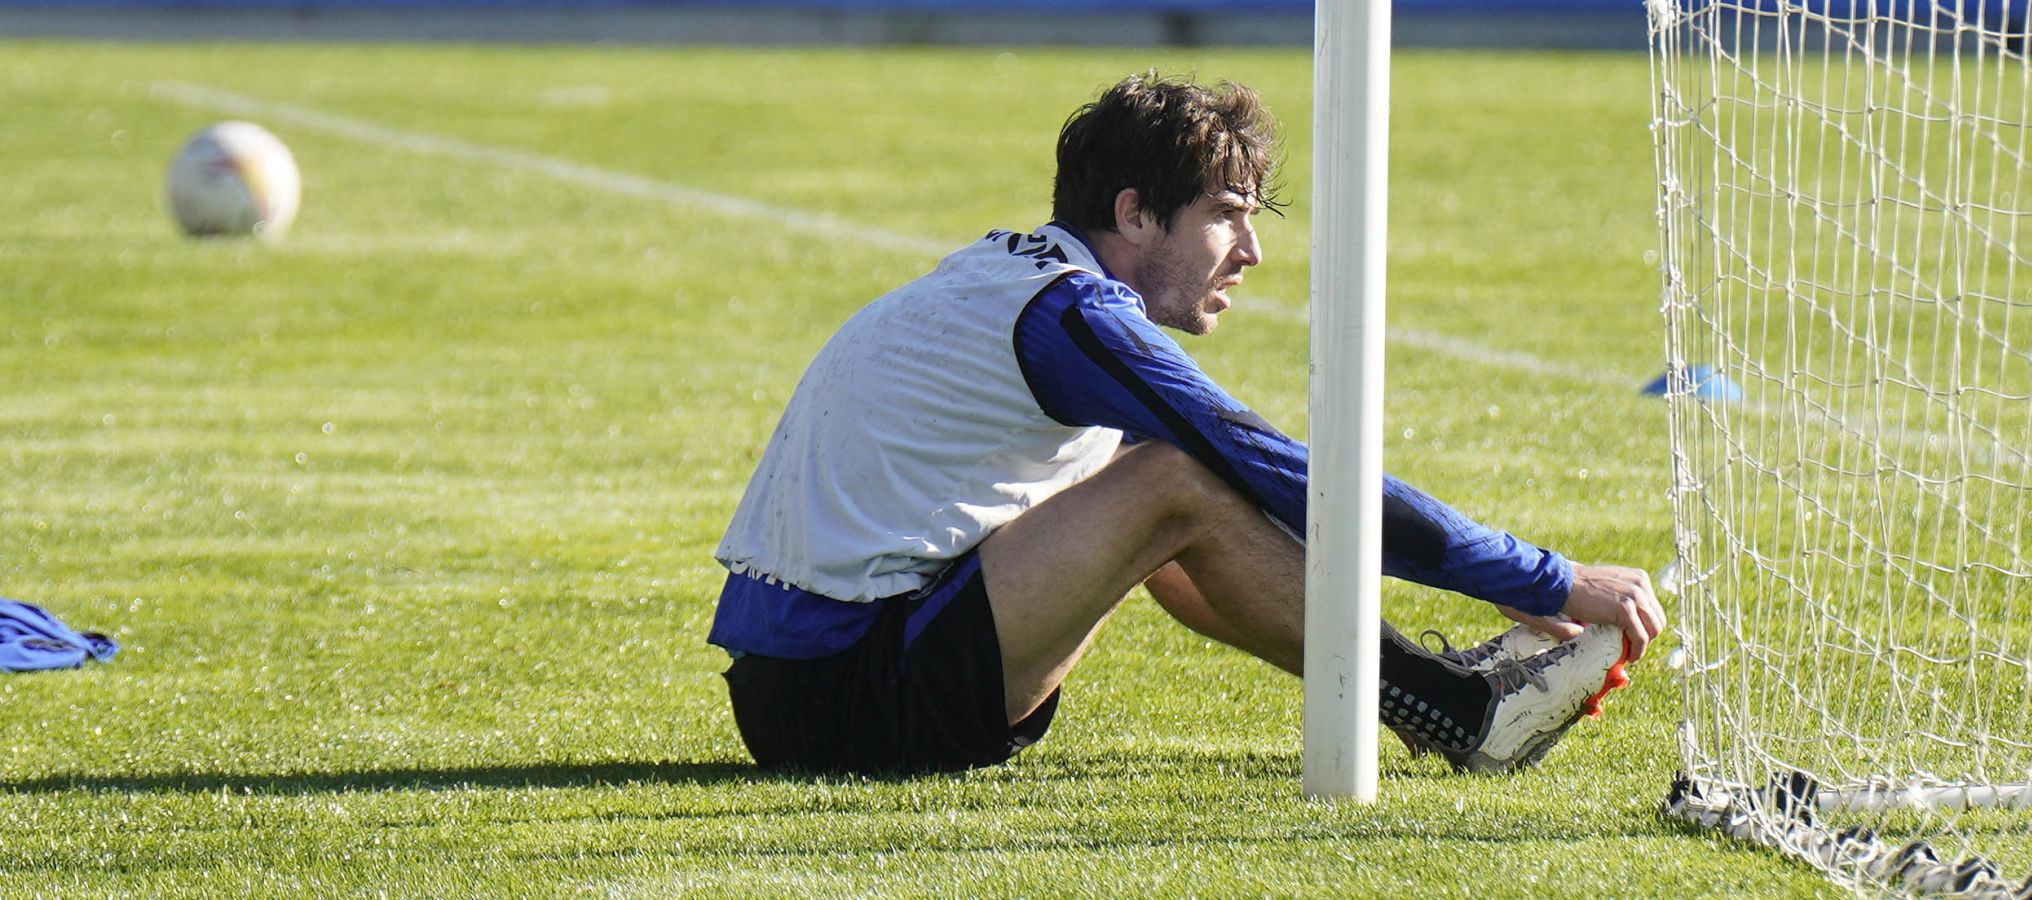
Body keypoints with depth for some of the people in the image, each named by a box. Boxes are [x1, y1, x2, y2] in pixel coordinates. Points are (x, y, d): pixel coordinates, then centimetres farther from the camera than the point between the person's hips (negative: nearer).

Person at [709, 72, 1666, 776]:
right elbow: (1291, 483, -17)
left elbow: (1273, 489, 21)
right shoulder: (1065, 314, -13)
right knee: (1176, 488, -15)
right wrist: (1552, 585, -13)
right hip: (847, 702, -10)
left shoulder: (1008, 275, 17)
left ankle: (1440, 682, 10)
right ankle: (1453, 713, -8)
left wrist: (1513, 582, 16)